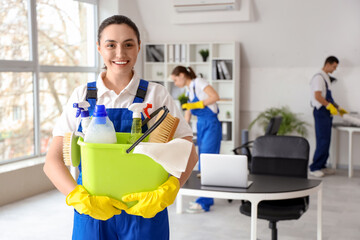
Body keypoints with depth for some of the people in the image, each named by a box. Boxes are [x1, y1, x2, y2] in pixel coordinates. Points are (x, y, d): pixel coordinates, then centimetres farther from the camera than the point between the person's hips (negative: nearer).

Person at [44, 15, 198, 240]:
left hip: (145, 211, -1)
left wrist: (167, 191, -24)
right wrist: (79, 197, -22)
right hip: (91, 213, 1)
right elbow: (53, 160, -4)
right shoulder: (82, 95, 1)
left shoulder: (157, 94, -2)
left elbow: (188, 155, -6)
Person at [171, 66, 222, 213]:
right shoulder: (189, 90, 15)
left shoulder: (198, 82, -9)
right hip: (201, 126, 9)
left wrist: (196, 104, -21)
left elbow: (215, 97, -23)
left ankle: (204, 203, -8)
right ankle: (207, 199, 18)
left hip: (211, 126, -9)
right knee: (202, 164, 10)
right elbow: (187, 114, 20)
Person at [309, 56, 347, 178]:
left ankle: (321, 166, 16)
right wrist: (330, 106, -21)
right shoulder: (319, 77, -11)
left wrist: (338, 108, 19)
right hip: (321, 112, -10)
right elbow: (318, 96, -20)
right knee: (322, 141, -10)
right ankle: (314, 168, -6)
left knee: (326, 141, 10)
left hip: (327, 113, 10)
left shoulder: (326, 78, 18)